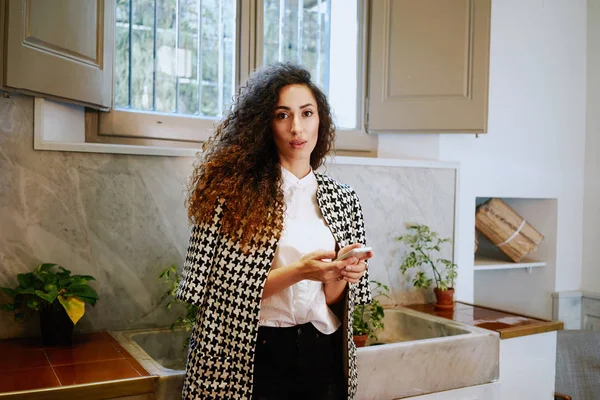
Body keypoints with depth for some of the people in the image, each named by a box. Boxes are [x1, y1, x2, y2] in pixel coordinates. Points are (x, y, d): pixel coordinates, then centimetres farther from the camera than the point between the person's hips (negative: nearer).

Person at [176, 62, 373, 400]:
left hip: (323, 354, 4)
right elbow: (225, 288, -12)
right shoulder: (233, 189, -8)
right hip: (256, 357, -3)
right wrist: (297, 272, -23)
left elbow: (333, 299, 3)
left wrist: (341, 275, -17)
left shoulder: (342, 199, 2)